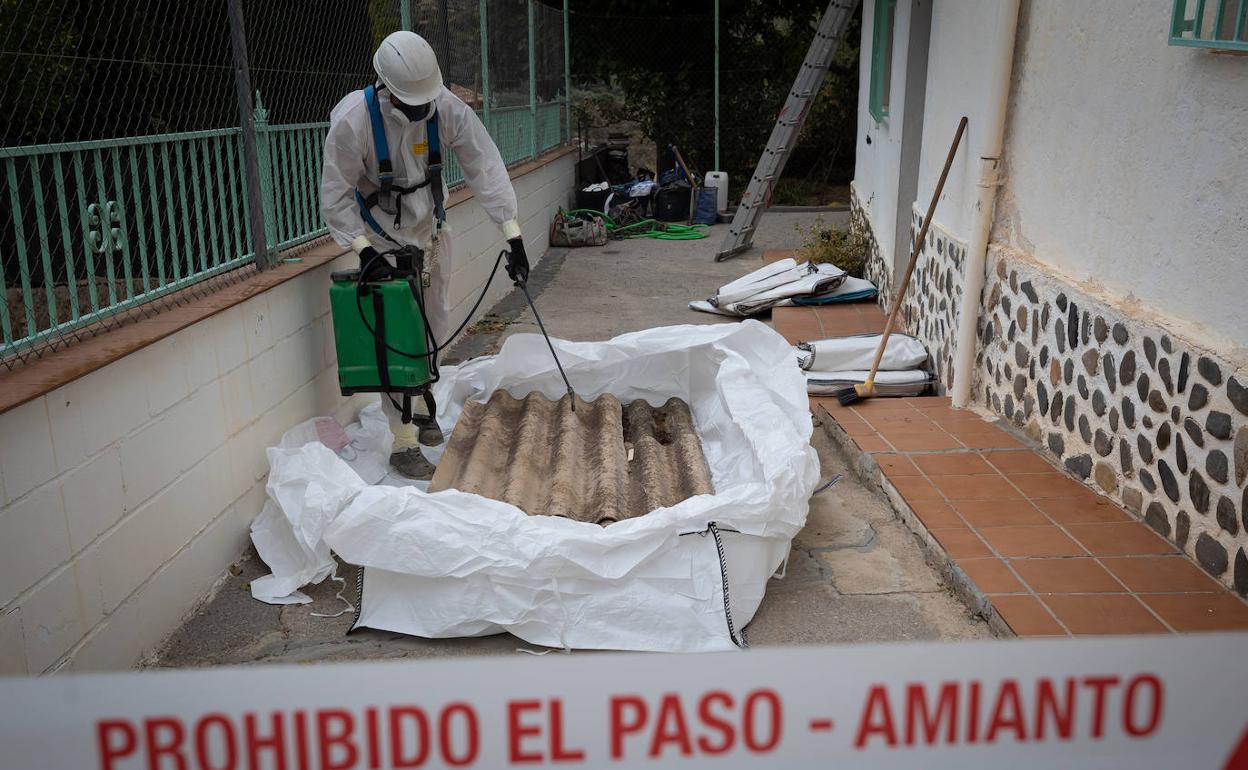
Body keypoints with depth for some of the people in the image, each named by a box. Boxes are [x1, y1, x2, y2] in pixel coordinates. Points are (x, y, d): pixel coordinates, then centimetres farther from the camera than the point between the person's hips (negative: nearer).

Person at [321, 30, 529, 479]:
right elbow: (336, 196, -18)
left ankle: (419, 407, 36)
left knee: (434, 328, 13)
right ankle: (404, 444, 0)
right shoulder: (353, 120, -27)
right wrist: (363, 249, -27)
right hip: (383, 239, -4)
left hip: (429, 231, 4)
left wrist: (513, 236, -25)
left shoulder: (447, 108, -19)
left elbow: (485, 168, -19)